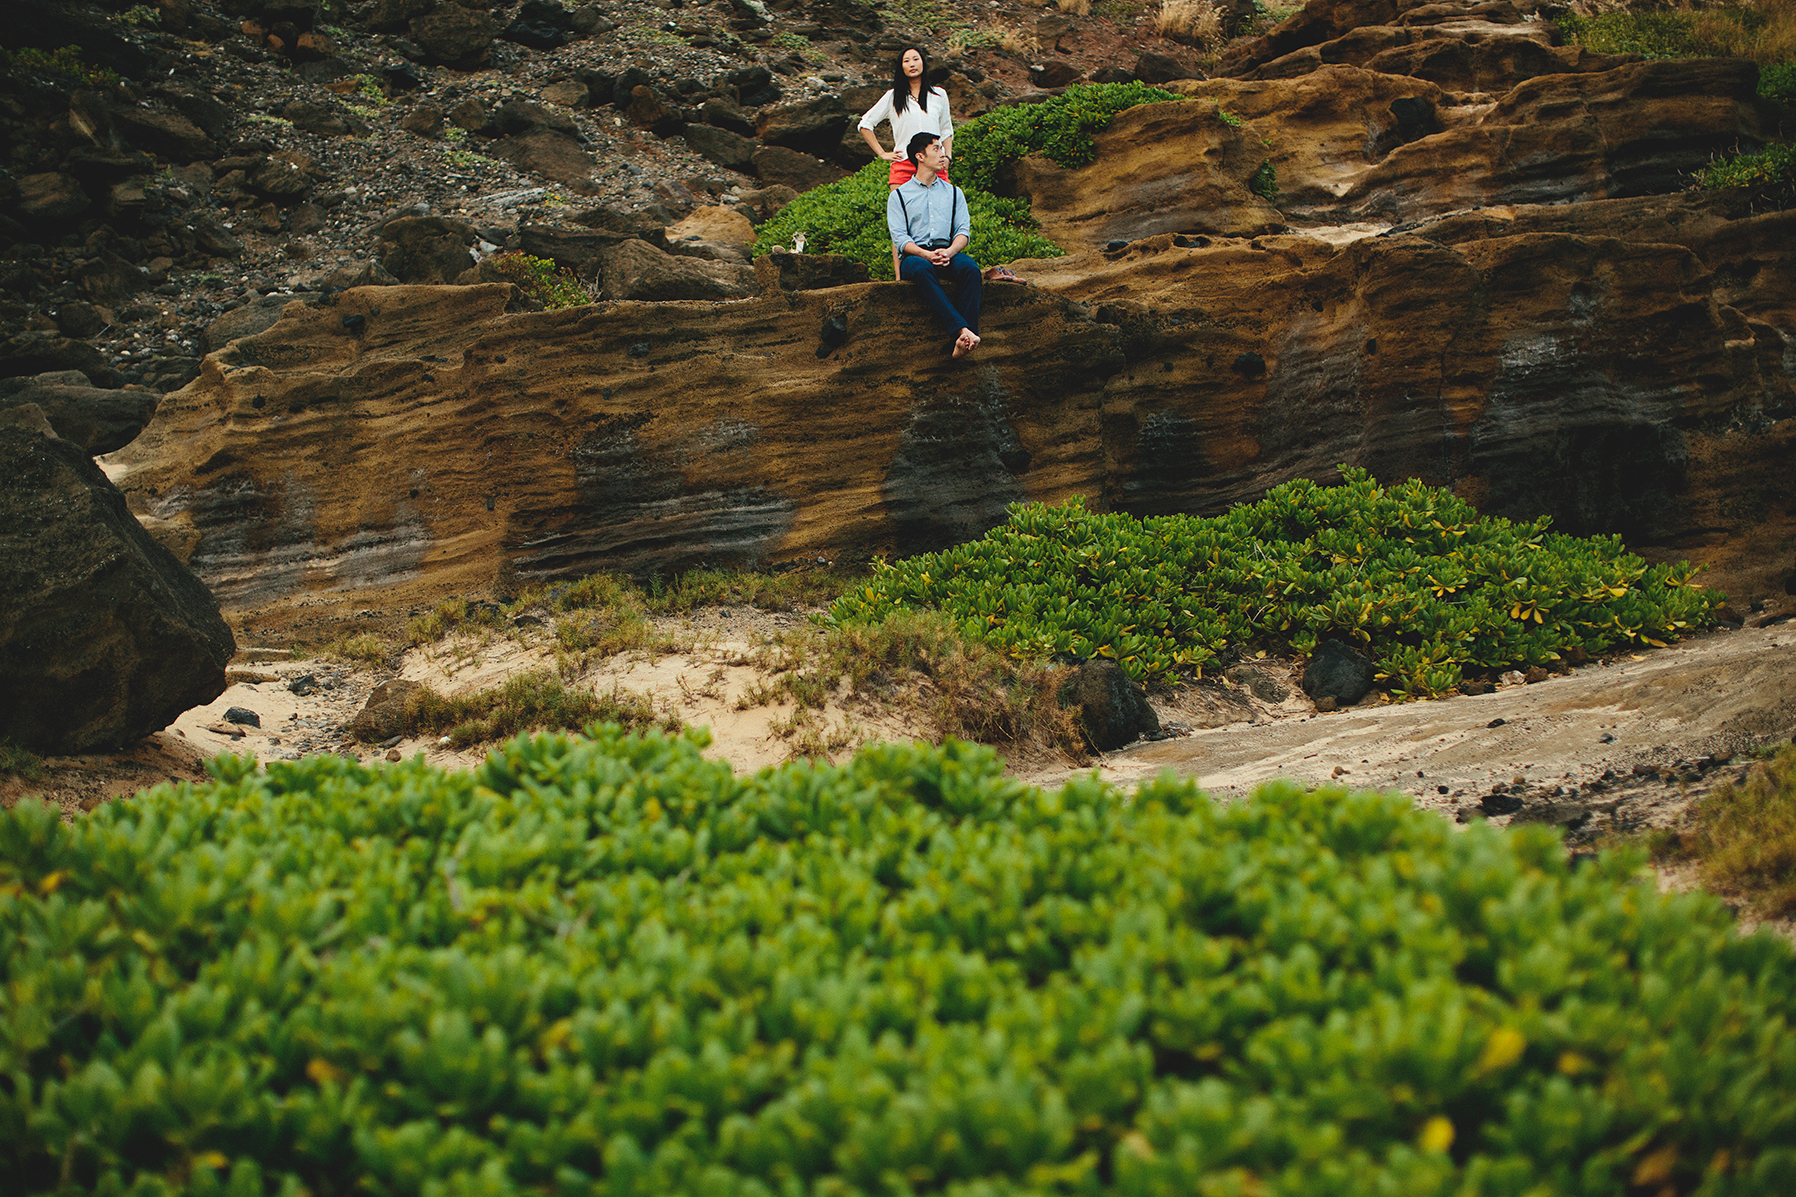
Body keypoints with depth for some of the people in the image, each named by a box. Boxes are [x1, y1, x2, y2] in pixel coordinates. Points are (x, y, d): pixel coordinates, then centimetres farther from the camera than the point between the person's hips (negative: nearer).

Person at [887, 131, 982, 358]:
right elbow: (899, 237, -1)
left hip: (947, 252, 3)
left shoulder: (953, 193, 22)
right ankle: (961, 330, -53)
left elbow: (963, 230, 9)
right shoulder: (899, 195, 12)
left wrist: (949, 251, -14)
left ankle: (963, 342, -44)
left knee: (970, 268, -33)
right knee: (922, 270, -40)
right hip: (914, 255, -3)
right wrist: (927, 255, -20)